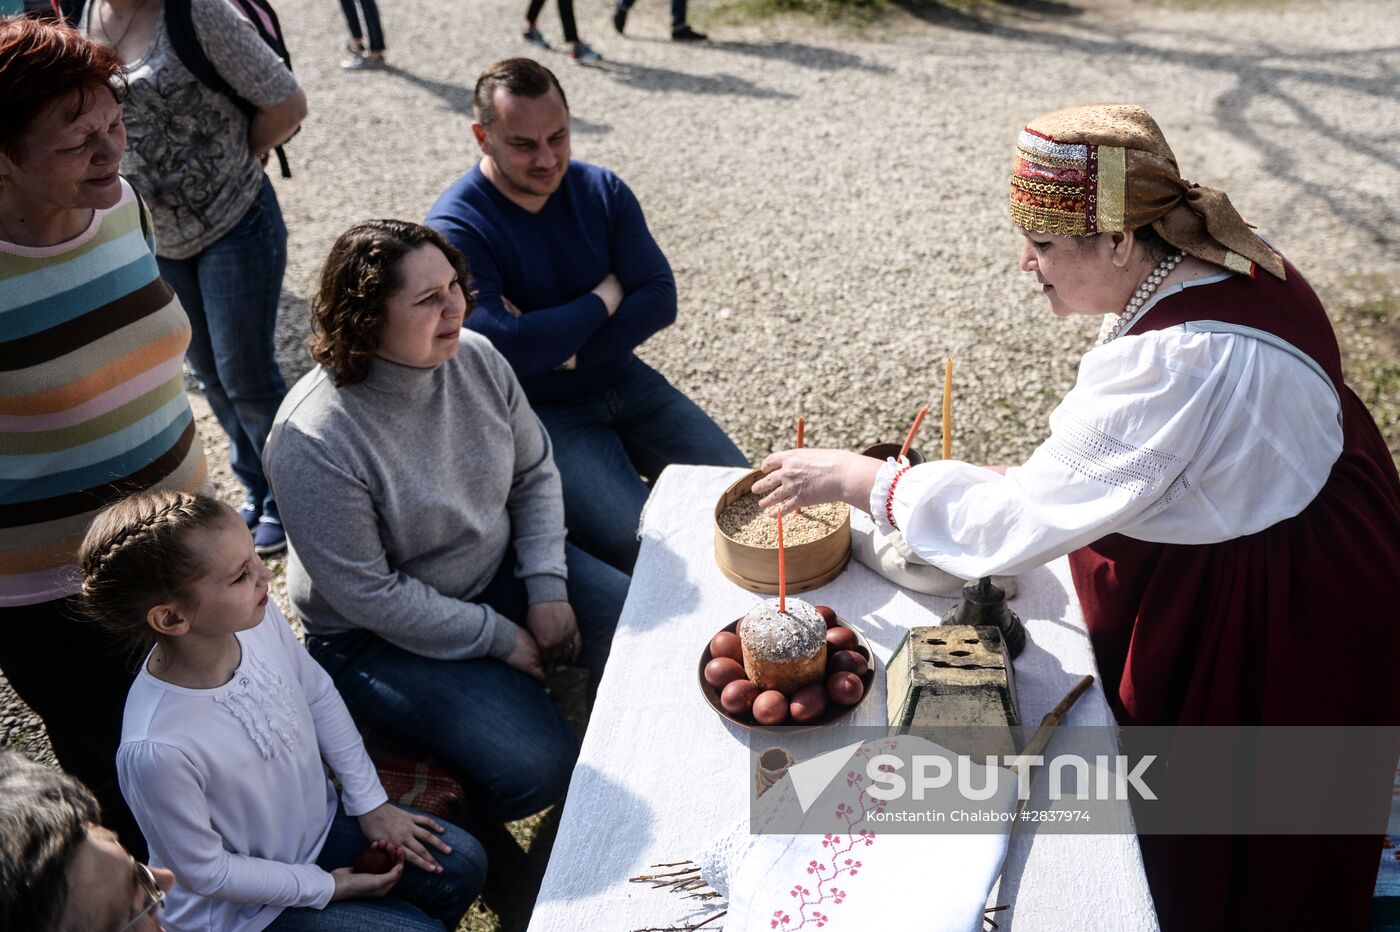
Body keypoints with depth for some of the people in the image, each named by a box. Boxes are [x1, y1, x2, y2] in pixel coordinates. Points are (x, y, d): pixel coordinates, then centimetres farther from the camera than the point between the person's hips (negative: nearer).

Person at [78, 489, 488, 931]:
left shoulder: (259, 617, -22)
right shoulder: (157, 750, -38)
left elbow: (318, 696, -1)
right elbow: (205, 870, -22)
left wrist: (369, 801, 2)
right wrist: (325, 886, -12)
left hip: (318, 821, 6)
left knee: (462, 867, 4)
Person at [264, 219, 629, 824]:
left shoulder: (475, 358, -10)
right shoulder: (313, 442, -29)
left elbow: (534, 472, 4)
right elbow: (370, 596, -23)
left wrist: (547, 587, -8)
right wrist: (500, 638, -17)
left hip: (500, 566, 6)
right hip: (379, 634, -6)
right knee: (535, 767, -22)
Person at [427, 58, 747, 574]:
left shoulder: (602, 191, 1)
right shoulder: (455, 230, -15)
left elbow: (661, 299, -5)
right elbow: (506, 350, -26)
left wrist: (560, 347, -18)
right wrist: (604, 299, -12)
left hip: (625, 382, 6)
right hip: (541, 413, -5)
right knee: (642, 546, -24)